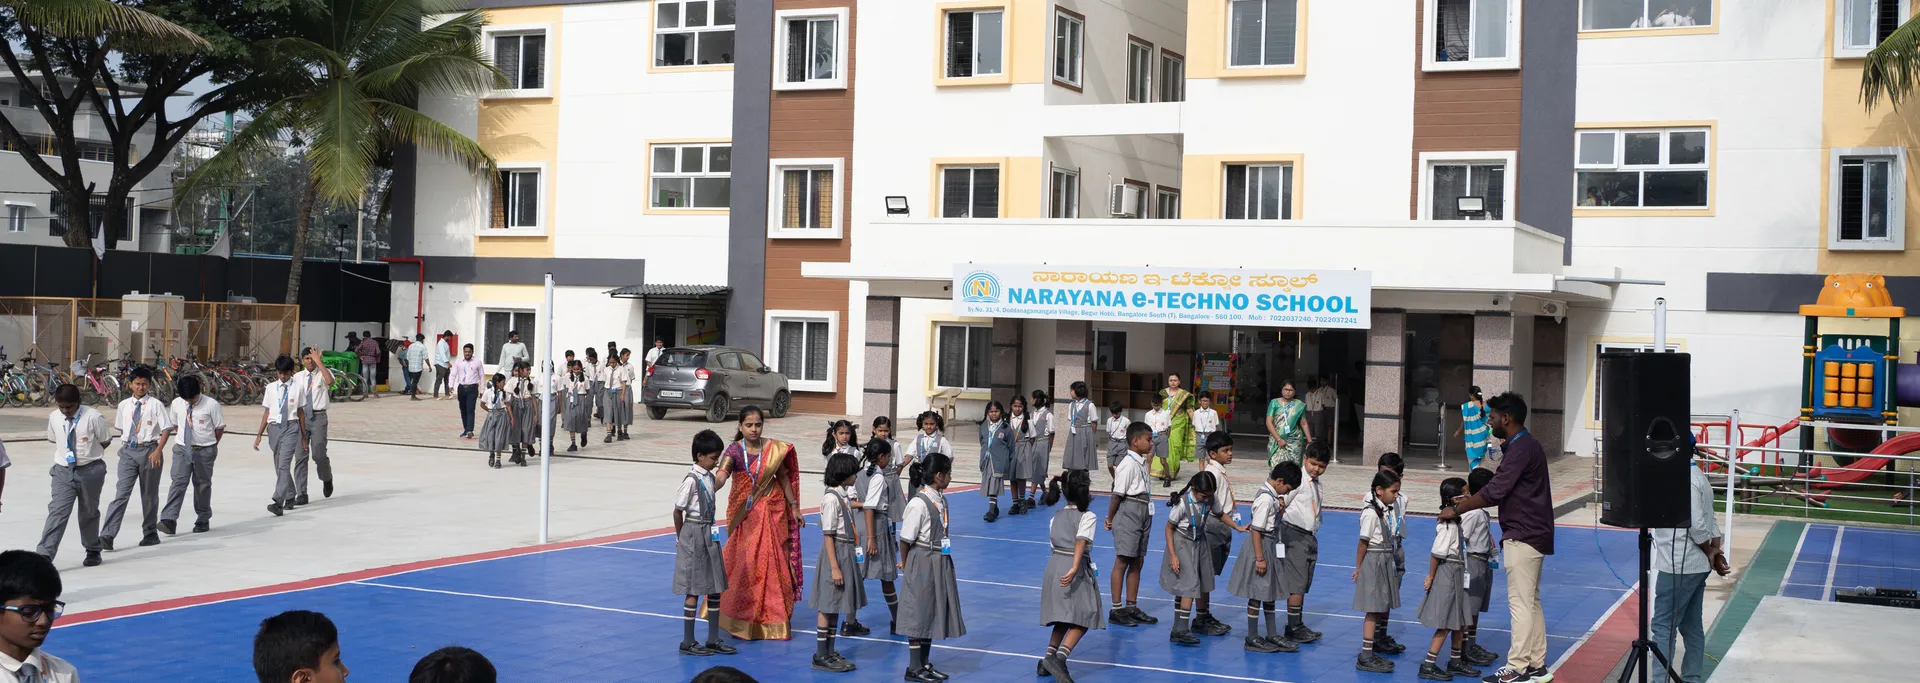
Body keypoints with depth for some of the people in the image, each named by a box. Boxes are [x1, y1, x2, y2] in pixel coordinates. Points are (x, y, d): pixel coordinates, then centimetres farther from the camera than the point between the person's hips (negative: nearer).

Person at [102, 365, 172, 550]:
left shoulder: (156, 405, -5)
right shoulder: (124, 406, 7)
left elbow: (166, 429, -6)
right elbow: (121, 428, 17)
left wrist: (158, 451, -15)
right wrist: (126, 445, 11)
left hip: (149, 450, -2)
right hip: (128, 451, 2)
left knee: (149, 494, 9)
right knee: (121, 493, -7)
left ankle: (150, 533, 24)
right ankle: (107, 536, -12)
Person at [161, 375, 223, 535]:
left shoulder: (211, 404, -10)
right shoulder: (177, 403, 1)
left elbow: (220, 428, -1)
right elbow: (175, 424, 16)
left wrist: (210, 445, 7)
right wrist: (185, 436, 12)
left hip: (204, 451, -2)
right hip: (182, 449, 2)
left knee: (202, 485, 9)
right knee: (178, 482, -11)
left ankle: (203, 520, 22)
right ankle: (169, 519, -19)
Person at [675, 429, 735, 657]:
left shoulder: (709, 477, 7)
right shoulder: (691, 480, -17)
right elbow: (678, 510, -12)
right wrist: (681, 537, -2)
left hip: (710, 535, 8)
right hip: (694, 535, -8)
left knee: (715, 587, 10)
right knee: (694, 590, -2)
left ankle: (713, 639, 18)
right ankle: (687, 642, 6)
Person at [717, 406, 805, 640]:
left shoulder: (775, 449, -3)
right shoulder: (735, 450, -11)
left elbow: (783, 477, 8)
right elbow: (722, 474, -27)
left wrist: (794, 506, 11)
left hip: (772, 510, 2)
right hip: (744, 513, -2)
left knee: (773, 563, 3)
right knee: (745, 564, -1)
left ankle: (773, 619, 13)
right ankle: (744, 619, 13)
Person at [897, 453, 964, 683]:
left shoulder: (941, 500, 4)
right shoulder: (919, 503, -22)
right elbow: (906, 538, -16)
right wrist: (905, 563, -2)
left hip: (940, 562, 8)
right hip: (922, 563, -8)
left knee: (933, 611, 15)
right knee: (919, 613, 2)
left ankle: (925, 664, 27)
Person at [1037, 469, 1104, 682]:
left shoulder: (1056, 517, 13)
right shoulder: (1087, 516, -6)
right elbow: (1080, 543, -21)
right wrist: (1074, 569, -32)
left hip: (1054, 567, 7)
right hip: (1075, 571, -7)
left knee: (1062, 619, 21)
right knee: (1081, 621, -2)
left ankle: (1048, 660, 17)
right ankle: (1059, 658, -20)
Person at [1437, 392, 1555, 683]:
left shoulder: (1522, 449, -18)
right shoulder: (1523, 445, 14)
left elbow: (1495, 492, -22)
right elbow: (1501, 491, 15)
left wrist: (1456, 510, -14)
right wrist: (1468, 500, 7)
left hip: (1523, 536, -10)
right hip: (1530, 534, 10)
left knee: (1521, 603, -7)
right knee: (1530, 602, 13)